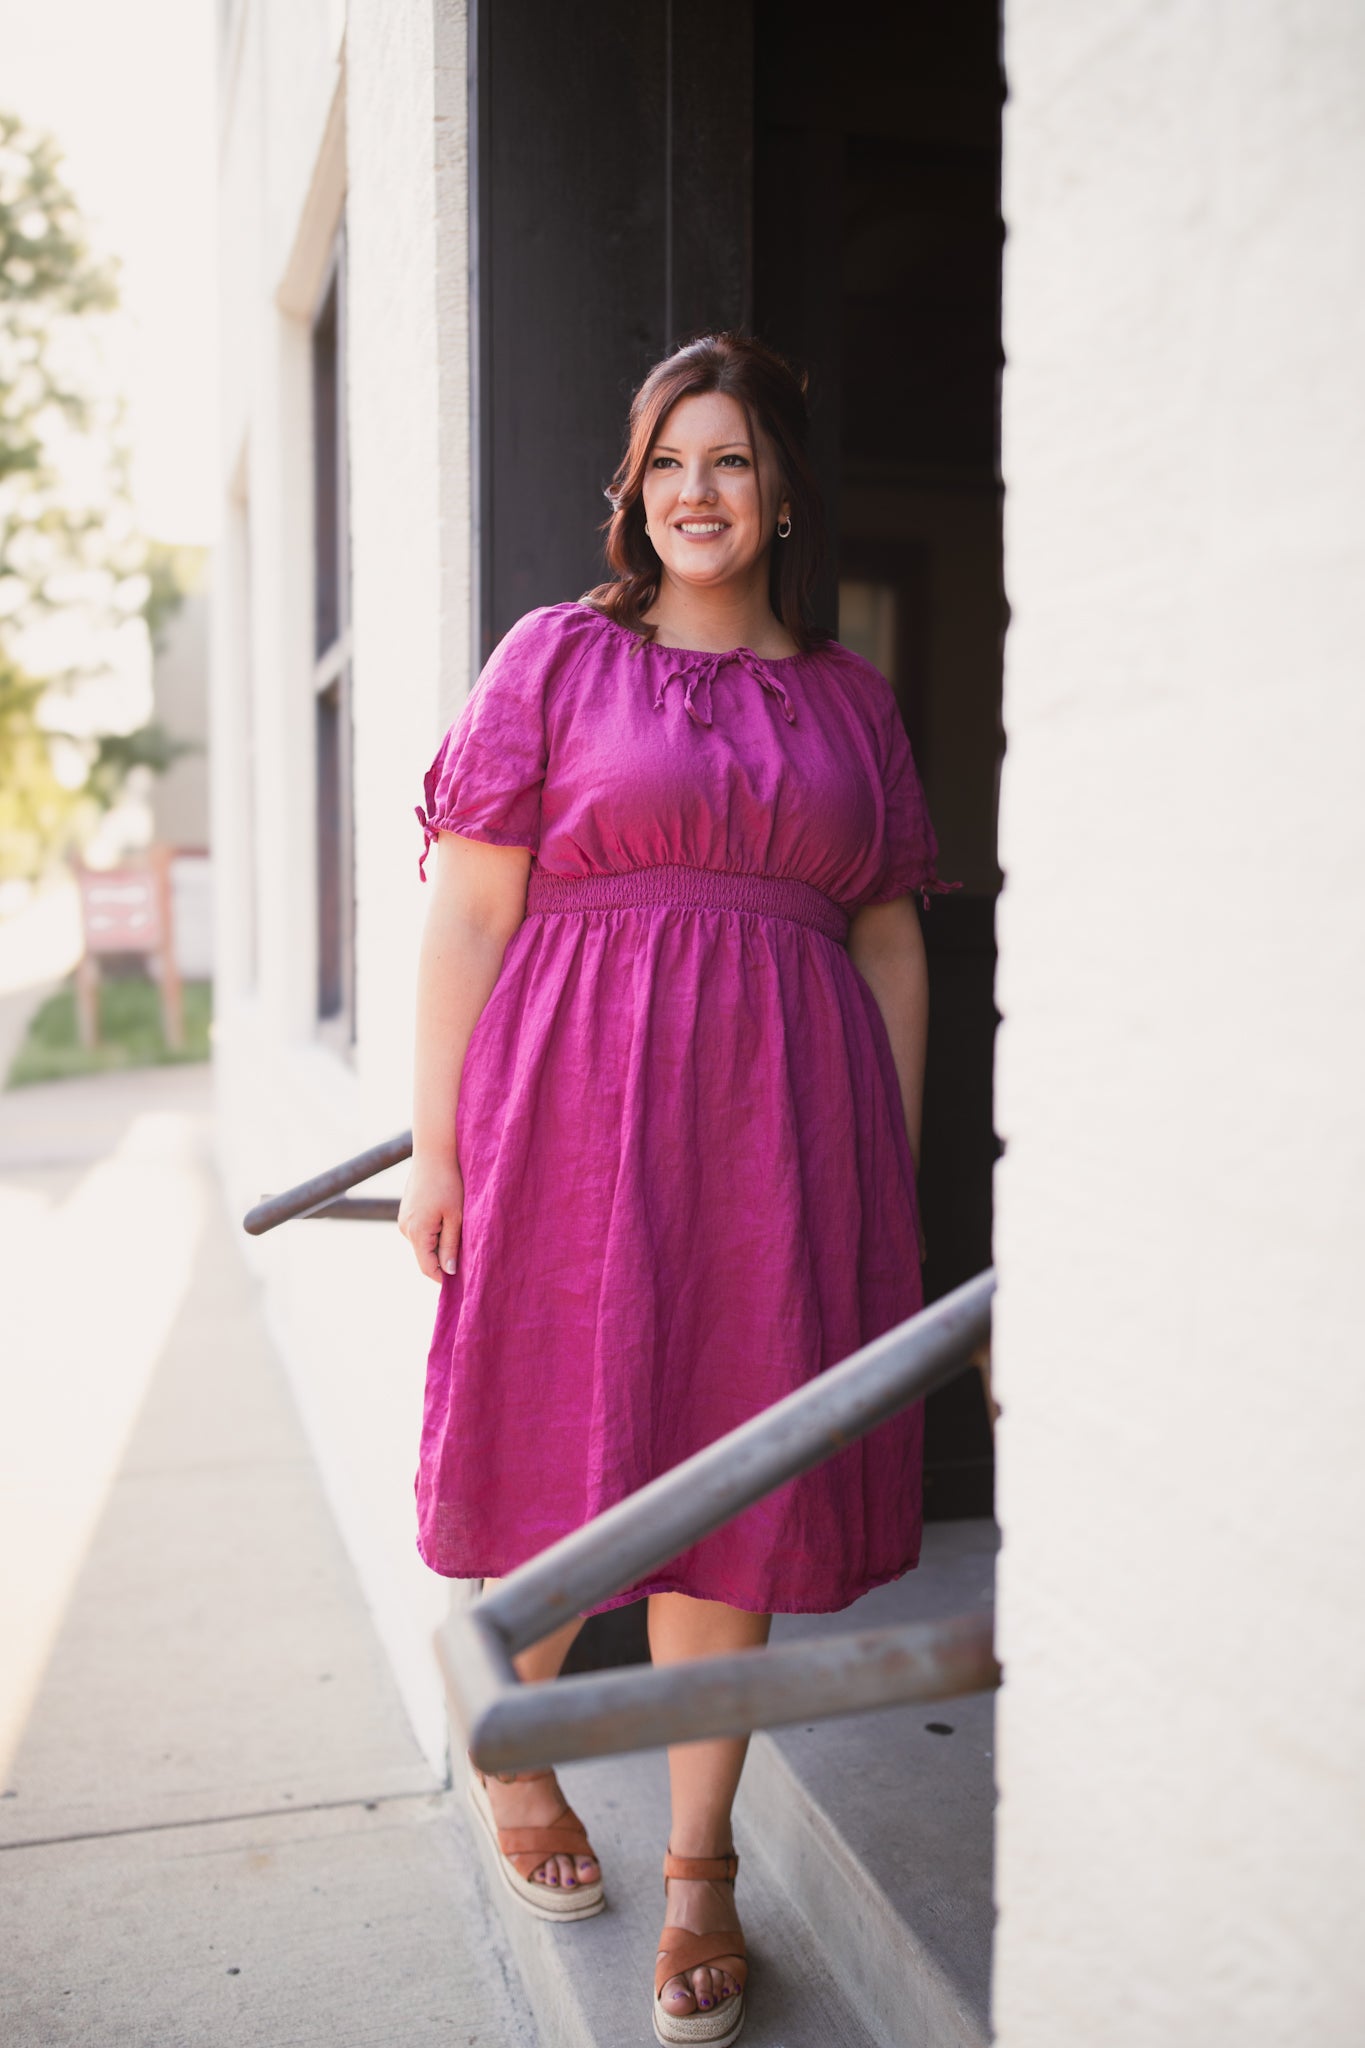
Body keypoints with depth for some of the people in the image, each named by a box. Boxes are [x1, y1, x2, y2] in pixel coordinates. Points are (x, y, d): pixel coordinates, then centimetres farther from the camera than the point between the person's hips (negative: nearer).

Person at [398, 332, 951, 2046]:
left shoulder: (849, 696, 13)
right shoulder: (554, 656, 5)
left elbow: (890, 945, 13)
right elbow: (469, 912, -1)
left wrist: (894, 1164, 7)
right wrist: (435, 1143, -6)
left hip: (781, 1110, 2)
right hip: (573, 1097, -2)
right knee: (567, 1443, 7)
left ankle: (701, 1866, 21)